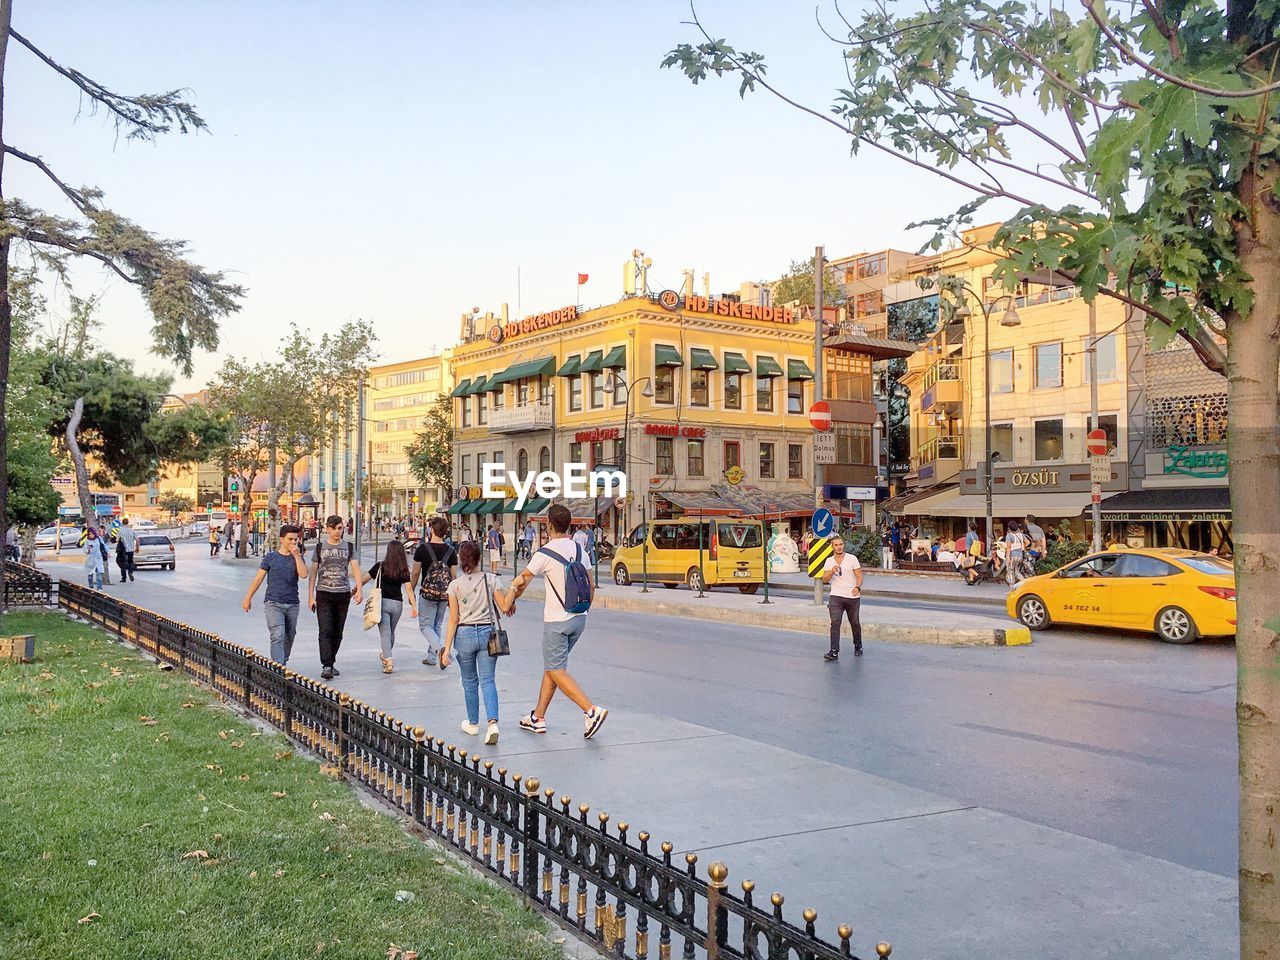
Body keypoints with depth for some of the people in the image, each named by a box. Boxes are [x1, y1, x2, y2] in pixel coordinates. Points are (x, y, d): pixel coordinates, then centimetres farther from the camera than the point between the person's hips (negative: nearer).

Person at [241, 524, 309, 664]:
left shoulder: (298, 557, 7)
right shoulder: (271, 557, 1)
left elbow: (303, 574, -10)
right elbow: (259, 578, 6)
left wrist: (297, 555, -12)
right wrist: (248, 598, 8)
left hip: (292, 604, 3)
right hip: (273, 604, -3)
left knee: (289, 638, 12)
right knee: (278, 637, -15)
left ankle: (283, 663, 29)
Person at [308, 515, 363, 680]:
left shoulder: (348, 546, 6)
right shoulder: (320, 547, 5)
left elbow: (355, 568, -1)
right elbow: (313, 572, 6)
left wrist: (359, 589, -15)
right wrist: (311, 596, 0)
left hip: (343, 594, 2)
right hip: (324, 594, -2)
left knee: (337, 632, 8)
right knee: (325, 631, -12)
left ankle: (331, 663, 21)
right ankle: (326, 666, -15)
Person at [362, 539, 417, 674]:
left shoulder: (380, 566, -5)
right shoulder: (404, 570, -1)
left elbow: (364, 580, 1)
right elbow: (408, 588, -5)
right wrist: (414, 606, -3)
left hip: (382, 602, -3)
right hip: (397, 603, 3)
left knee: (385, 633, -2)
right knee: (391, 632, 21)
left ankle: (388, 662, -18)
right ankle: (386, 655, 41)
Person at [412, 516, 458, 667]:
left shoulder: (422, 548, -9)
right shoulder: (451, 551, 0)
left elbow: (416, 573, -5)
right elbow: (453, 576, 3)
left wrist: (412, 592, 8)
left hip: (427, 593, -4)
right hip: (444, 594, 4)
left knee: (425, 625, 4)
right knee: (437, 626, 16)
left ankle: (441, 648, -20)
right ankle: (431, 657, 20)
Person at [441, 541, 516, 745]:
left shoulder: (455, 585, -4)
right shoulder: (491, 579, -4)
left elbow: (453, 620, -5)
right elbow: (505, 606, -7)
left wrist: (447, 648, -2)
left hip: (464, 635, 0)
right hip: (487, 633, 0)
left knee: (469, 682, 16)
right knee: (487, 680, 1)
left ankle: (473, 723, 29)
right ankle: (492, 722, -18)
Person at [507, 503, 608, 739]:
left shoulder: (545, 553, -14)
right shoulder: (579, 550, 5)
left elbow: (521, 581, -7)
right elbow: (590, 586, 11)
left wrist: (511, 601, 11)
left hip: (556, 622, -7)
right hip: (579, 619, 7)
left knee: (556, 671, -1)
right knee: (551, 666, 17)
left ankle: (592, 710, -15)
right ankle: (538, 717, 22)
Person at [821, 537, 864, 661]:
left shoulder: (852, 558, 0)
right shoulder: (829, 561, 7)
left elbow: (859, 575, -1)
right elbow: (825, 579, 5)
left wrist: (857, 587, -19)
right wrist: (831, 572, -15)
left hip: (852, 597, -1)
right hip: (836, 596, 1)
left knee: (855, 623, 9)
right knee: (835, 623, -13)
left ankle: (858, 647, 31)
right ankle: (834, 652, -17)